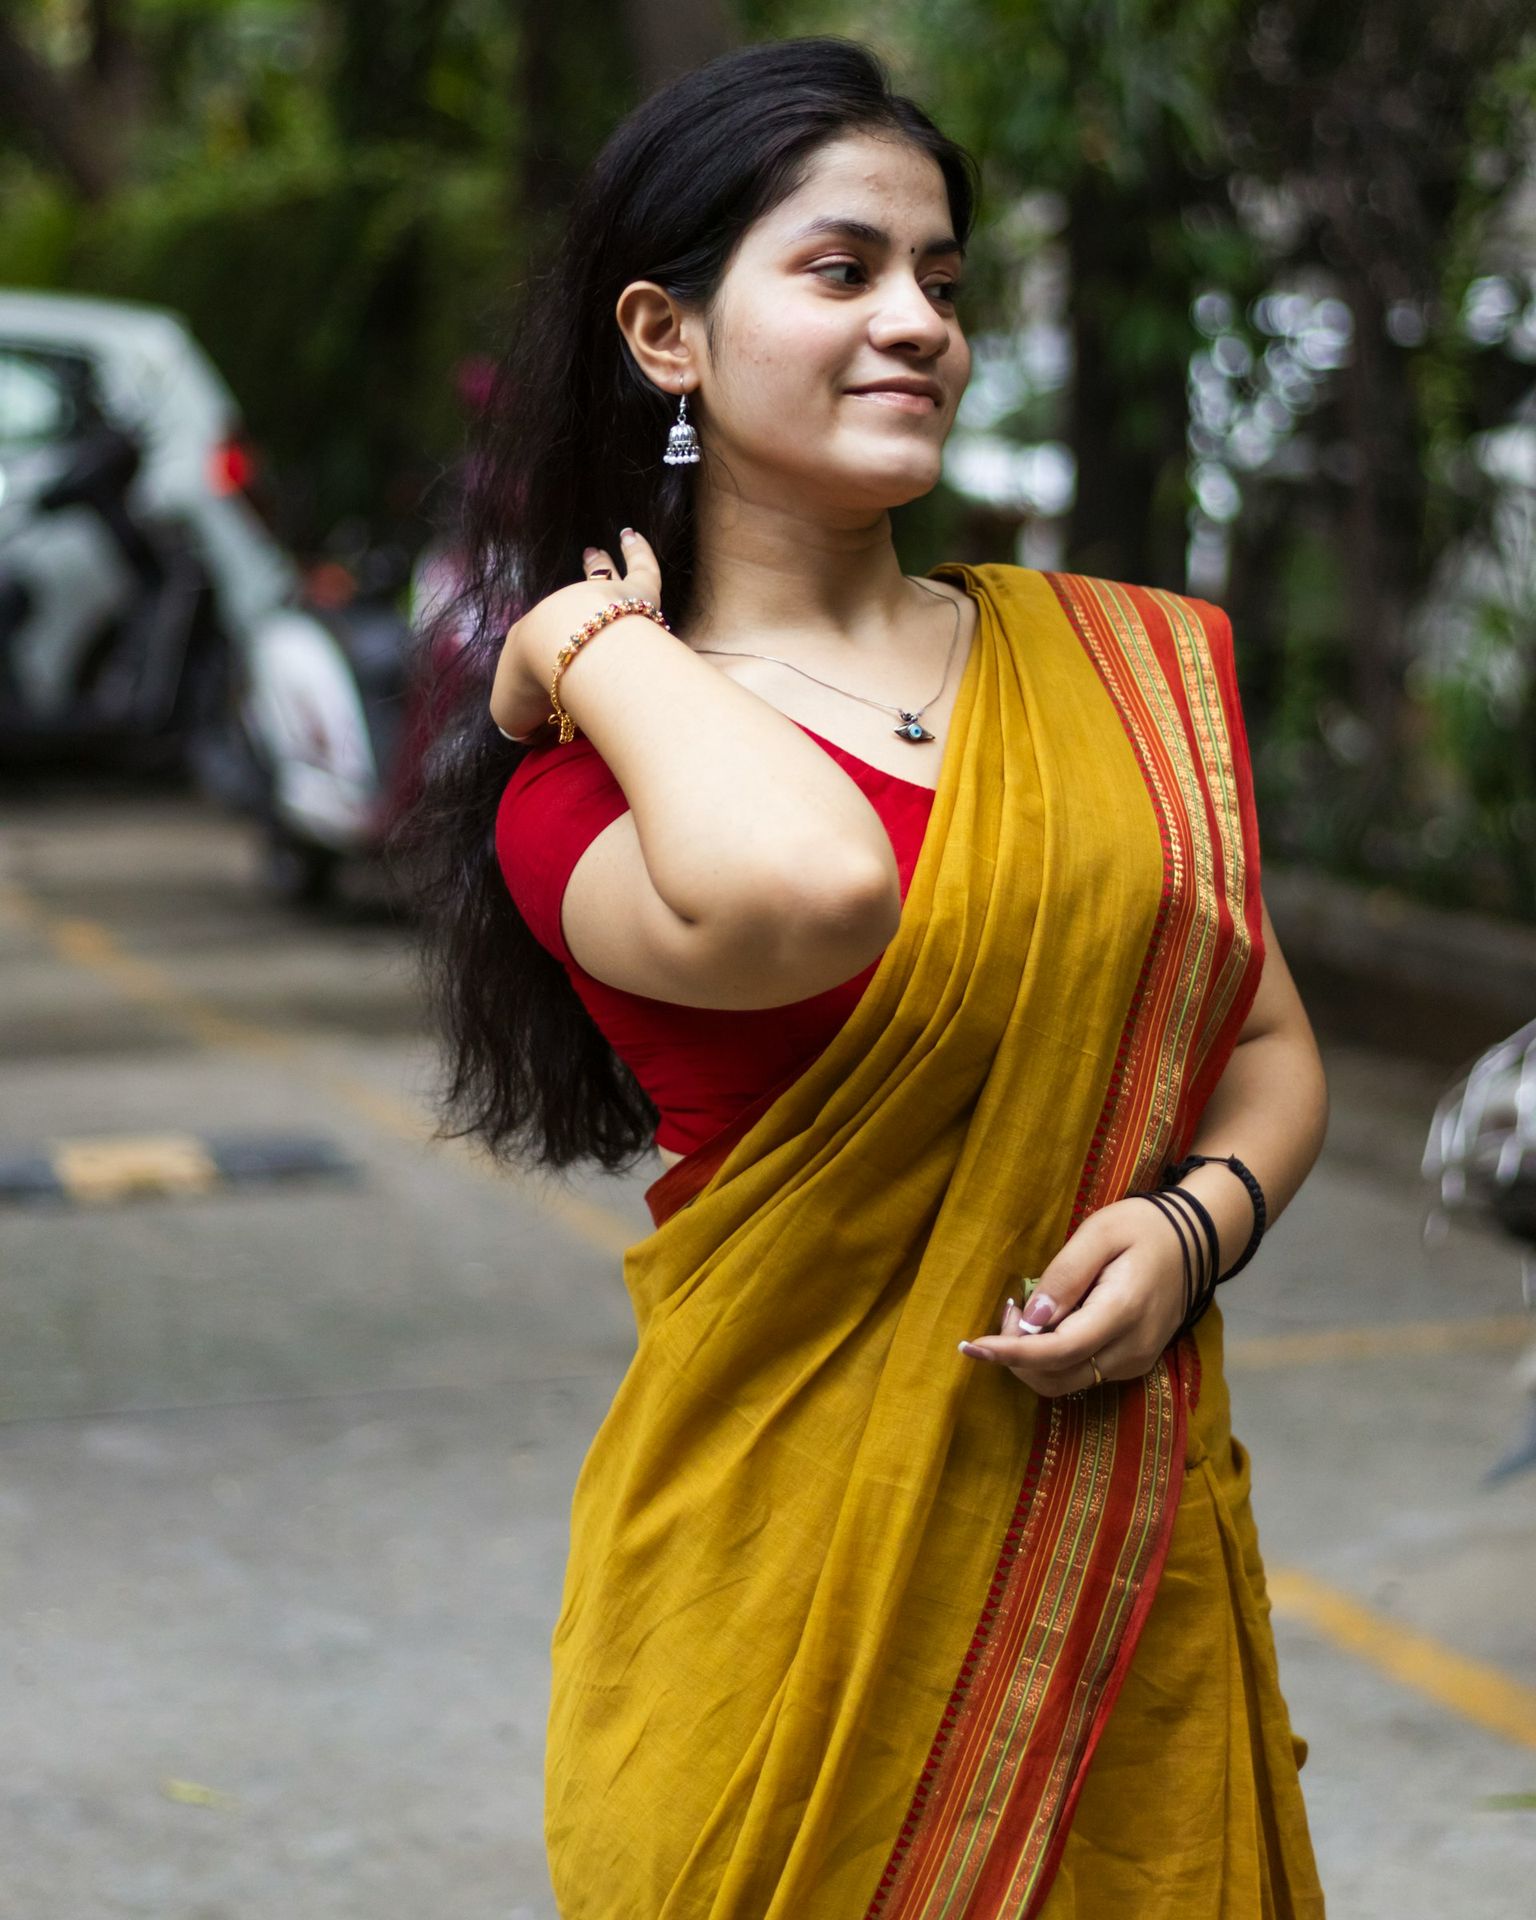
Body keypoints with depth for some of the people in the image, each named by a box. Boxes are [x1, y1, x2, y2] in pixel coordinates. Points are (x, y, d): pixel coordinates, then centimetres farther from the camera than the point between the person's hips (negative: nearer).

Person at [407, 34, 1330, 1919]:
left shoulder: (1122, 666, 7)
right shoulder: (583, 775, -8)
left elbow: (1268, 1051, 13)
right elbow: (806, 891, -32)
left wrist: (1191, 1226, -8)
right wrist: (582, 644, -15)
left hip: (1135, 1576, 4)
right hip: (792, 1601, -4)